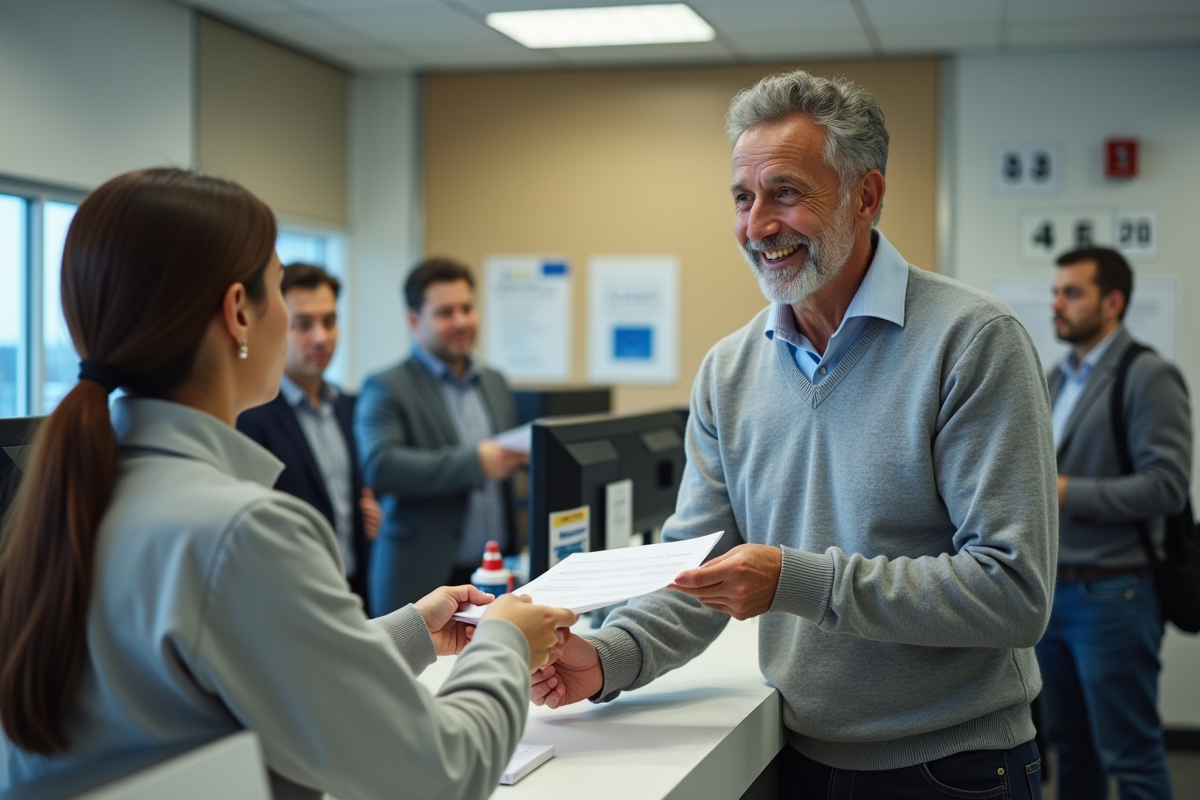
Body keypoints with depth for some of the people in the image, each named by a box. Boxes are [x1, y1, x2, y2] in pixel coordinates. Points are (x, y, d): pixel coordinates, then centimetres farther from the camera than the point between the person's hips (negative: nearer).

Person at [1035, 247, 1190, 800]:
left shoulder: (1148, 377, -10)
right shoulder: (1059, 377, 15)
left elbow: (1166, 485, -19)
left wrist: (1064, 492, -20)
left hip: (1111, 593, -7)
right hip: (1053, 589, 8)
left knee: (1131, 755, 1)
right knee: (1069, 746, 15)